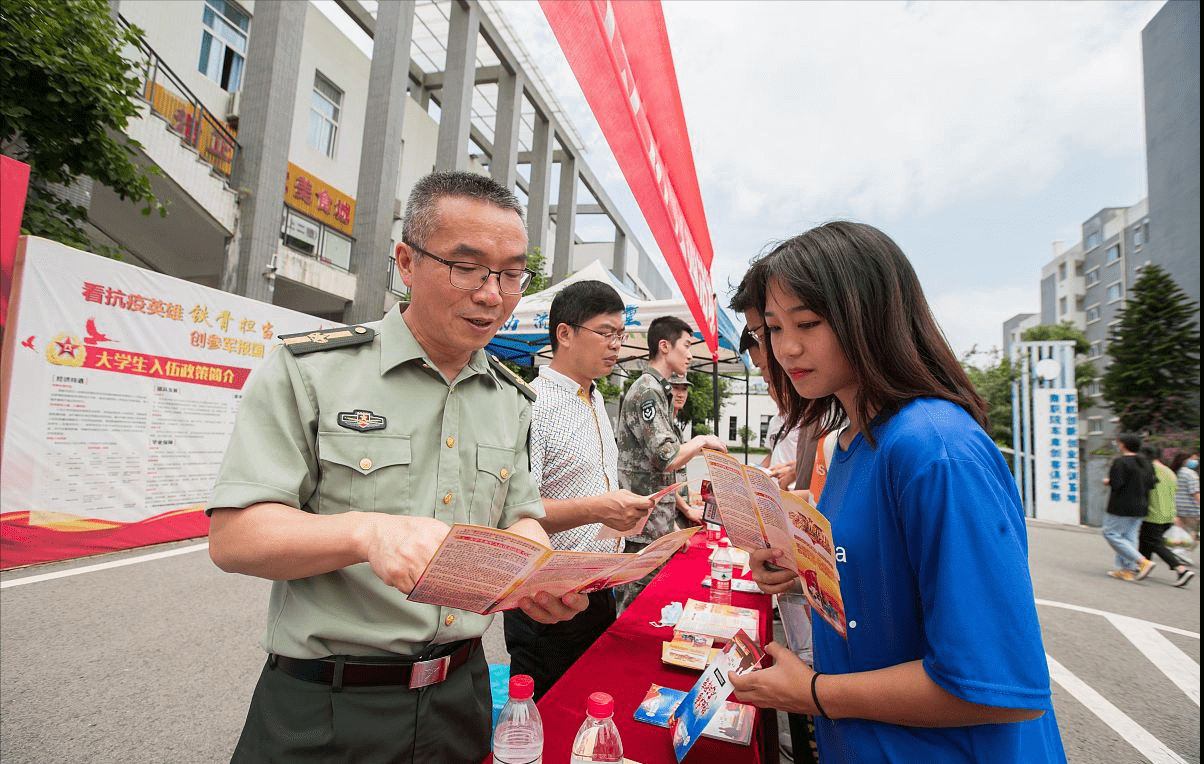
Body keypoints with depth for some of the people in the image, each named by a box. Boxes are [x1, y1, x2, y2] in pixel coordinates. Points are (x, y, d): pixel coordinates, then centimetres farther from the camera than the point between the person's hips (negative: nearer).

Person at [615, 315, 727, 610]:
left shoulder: (657, 390, 16)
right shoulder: (647, 391, -17)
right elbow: (668, 459, -24)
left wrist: (682, 505, 21)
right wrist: (702, 441, -8)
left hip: (656, 521, 10)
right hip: (645, 525, -10)